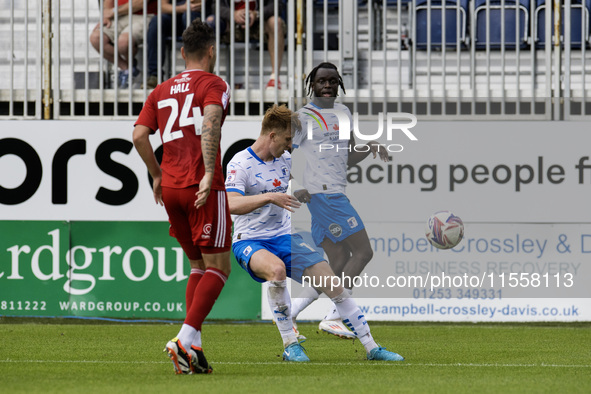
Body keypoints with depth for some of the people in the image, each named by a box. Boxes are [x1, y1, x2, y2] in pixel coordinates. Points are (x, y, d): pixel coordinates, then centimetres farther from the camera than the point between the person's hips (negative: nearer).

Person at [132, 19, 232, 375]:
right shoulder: (214, 85, -1)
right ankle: (186, 340, -17)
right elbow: (210, 122, -21)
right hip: (204, 189, -6)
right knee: (219, 268, -1)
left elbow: (139, 134, 6)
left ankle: (193, 350, 6)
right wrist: (209, 174, -26)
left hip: (170, 187, 6)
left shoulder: (161, 92, 16)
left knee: (200, 266, 17)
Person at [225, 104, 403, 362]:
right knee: (276, 269, -39)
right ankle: (289, 344, -25)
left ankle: (371, 347, 7)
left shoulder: (285, 160, 6)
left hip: (284, 238, 6)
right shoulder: (240, 164, -14)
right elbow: (230, 204, -29)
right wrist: (269, 197, -41)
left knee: (334, 284, -4)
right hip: (249, 243, -6)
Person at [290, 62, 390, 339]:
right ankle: (334, 317, -10)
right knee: (363, 252, -10)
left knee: (340, 267, 6)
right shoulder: (305, 117, -8)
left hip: (334, 196, 9)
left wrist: (371, 148, 5)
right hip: (325, 194, -9)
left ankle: (288, 313, 5)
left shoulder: (343, 113, 17)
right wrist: (292, 190, -20)